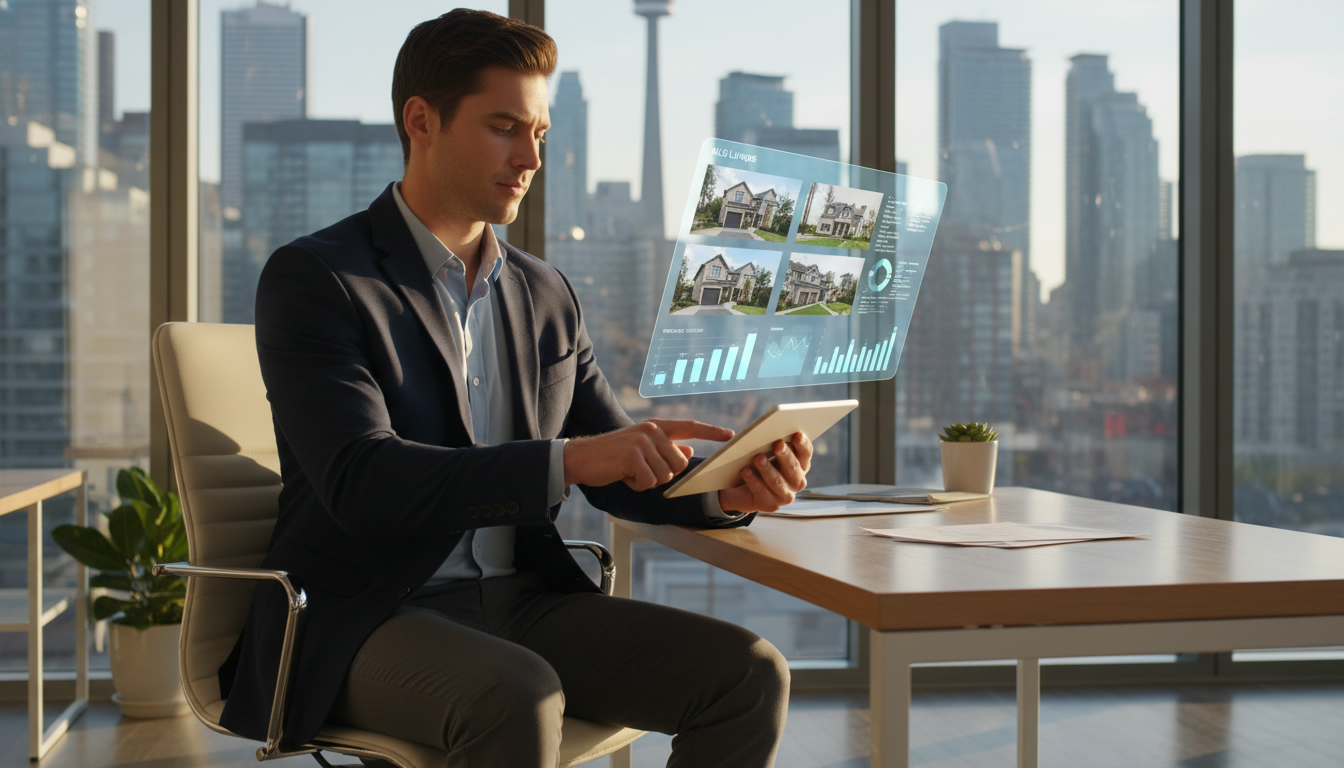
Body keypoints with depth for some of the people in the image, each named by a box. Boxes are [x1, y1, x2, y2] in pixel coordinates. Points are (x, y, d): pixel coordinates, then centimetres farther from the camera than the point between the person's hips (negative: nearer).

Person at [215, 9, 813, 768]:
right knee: (518, 697, -37)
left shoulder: (546, 294, 14)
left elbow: (619, 468, 16)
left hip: (524, 603, 6)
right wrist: (567, 460, -31)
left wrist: (728, 490, -7)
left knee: (750, 674, -14)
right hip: (362, 619, -6)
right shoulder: (312, 279, -7)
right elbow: (361, 482, -20)